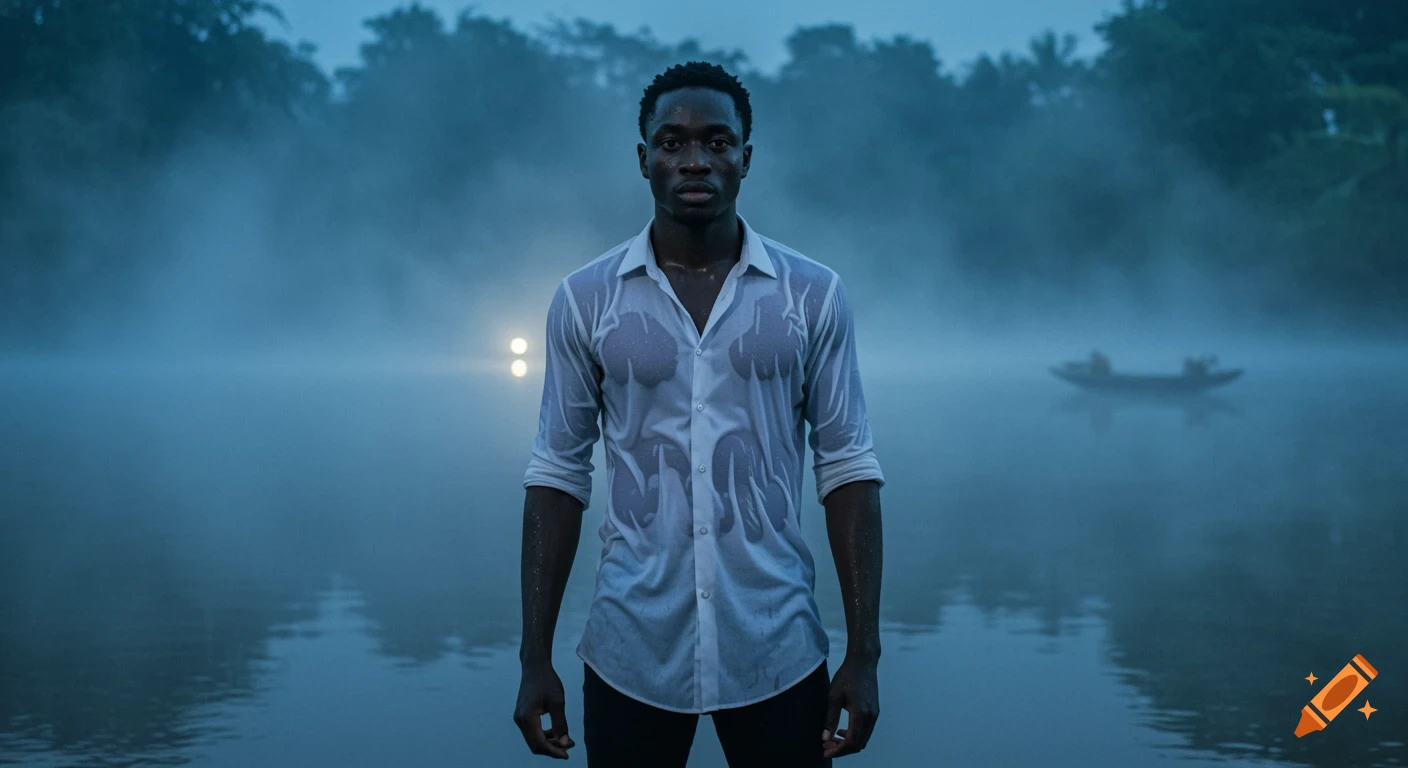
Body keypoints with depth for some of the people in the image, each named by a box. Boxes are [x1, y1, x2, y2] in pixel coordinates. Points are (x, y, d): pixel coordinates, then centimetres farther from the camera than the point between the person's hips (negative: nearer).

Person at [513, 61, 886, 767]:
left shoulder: (813, 296, 0)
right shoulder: (585, 300, 1)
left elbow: (847, 468, 1)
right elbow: (559, 475, 3)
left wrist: (863, 654, -4)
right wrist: (535, 658, 0)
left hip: (776, 655, 0)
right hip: (631, 655, 0)